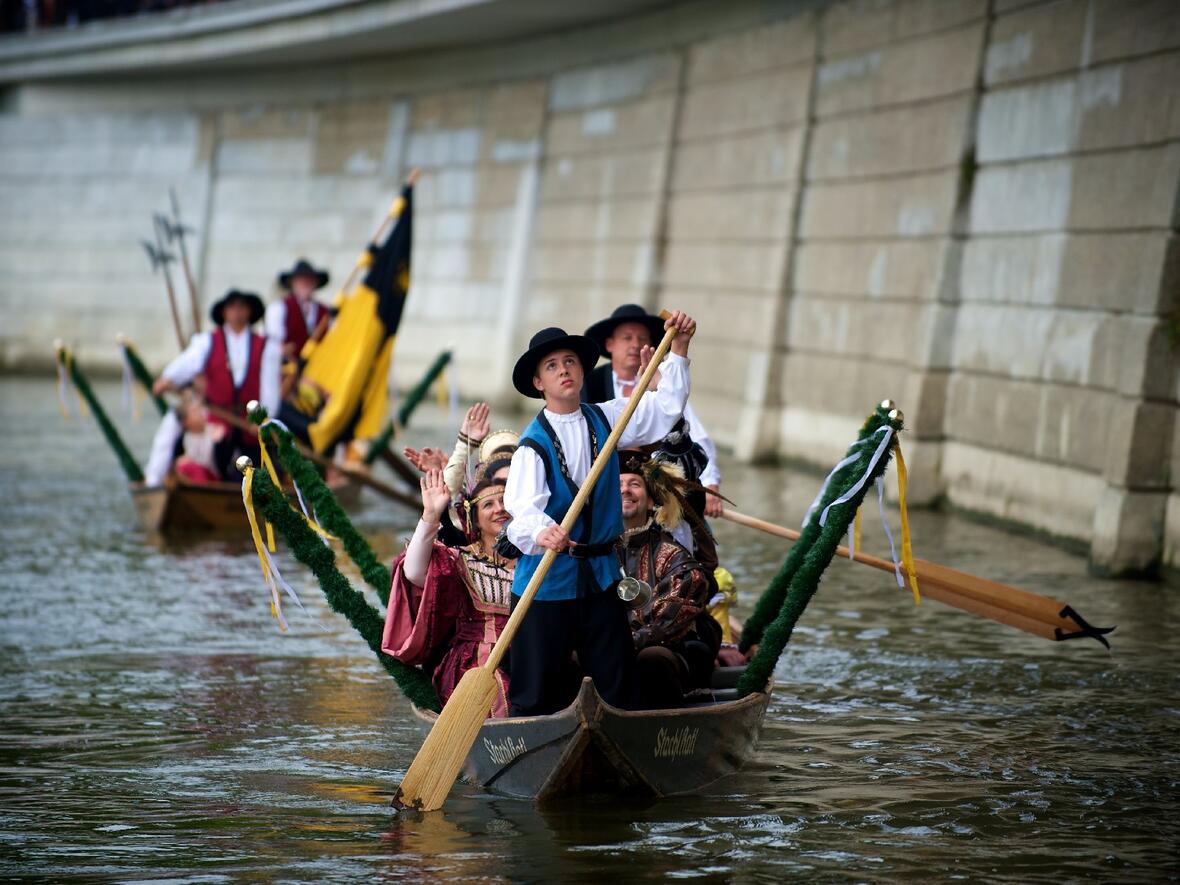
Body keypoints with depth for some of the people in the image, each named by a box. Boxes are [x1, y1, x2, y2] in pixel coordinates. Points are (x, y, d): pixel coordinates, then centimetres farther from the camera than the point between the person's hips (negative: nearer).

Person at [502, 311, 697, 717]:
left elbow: (666, 405, 16)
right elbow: (524, 506, -25)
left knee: (618, 683, 6)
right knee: (539, 693, -2)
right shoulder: (534, 443, -11)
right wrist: (541, 532, -47)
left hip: (599, 575, 5)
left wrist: (678, 348, 5)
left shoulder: (604, 420, 7)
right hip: (547, 578, -5)